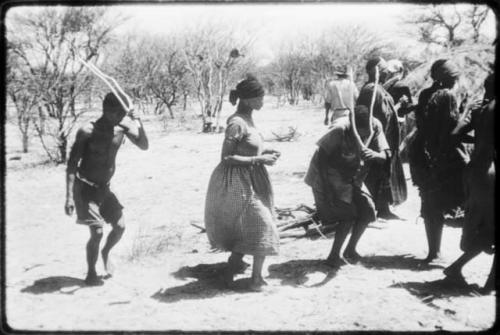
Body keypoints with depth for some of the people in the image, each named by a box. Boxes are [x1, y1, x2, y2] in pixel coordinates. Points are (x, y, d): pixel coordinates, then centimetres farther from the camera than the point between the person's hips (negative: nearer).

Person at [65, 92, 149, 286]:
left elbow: (144, 146, -7)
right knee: (97, 232, -10)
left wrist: (138, 123, -24)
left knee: (120, 227, 4)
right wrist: (69, 197, -21)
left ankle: (106, 252, 35)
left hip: (104, 188, 5)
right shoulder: (87, 131, -20)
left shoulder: (122, 126, -7)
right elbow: (72, 164, -17)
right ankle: (91, 274, 11)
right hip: (85, 188, -5)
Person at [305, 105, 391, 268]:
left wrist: (375, 155, -42)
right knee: (349, 214, -14)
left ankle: (350, 249, 16)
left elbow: (386, 155, -17)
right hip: (329, 173, -6)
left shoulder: (375, 126, -17)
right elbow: (321, 158, -23)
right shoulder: (340, 130, -31)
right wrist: (327, 189, -25)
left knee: (368, 210, -5)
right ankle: (333, 256, 2)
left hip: (352, 175, 6)